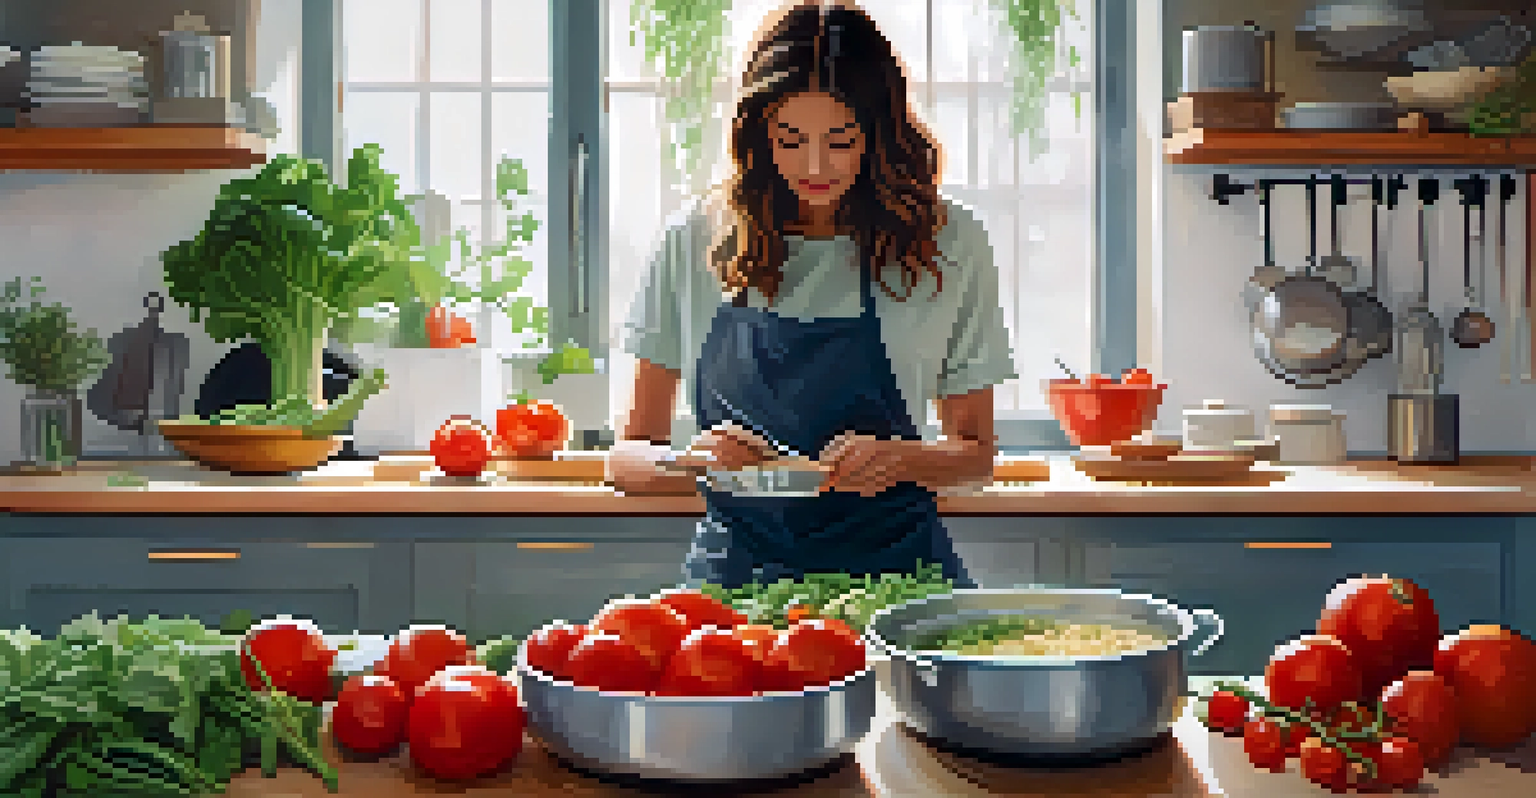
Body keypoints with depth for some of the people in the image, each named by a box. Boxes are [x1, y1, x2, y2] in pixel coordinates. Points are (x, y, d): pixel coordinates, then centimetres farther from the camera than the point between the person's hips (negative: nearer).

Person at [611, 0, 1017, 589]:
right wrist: (691, 461, -15)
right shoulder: (696, 242, 4)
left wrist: (900, 458, -10)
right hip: (734, 573, 1)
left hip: (893, 570, 0)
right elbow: (627, 460, 7)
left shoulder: (948, 244, 3)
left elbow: (976, 453, 12)